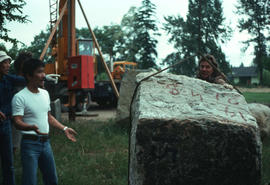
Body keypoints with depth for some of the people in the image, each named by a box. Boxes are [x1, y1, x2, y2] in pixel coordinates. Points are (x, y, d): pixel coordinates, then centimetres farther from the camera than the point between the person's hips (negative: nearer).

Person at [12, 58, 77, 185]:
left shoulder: (45, 93, 10)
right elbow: (18, 122, -19)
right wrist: (32, 127, -37)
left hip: (45, 142, 7)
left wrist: (64, 128, 12)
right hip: (30, 143, -7)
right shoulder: (20, 97, -13)